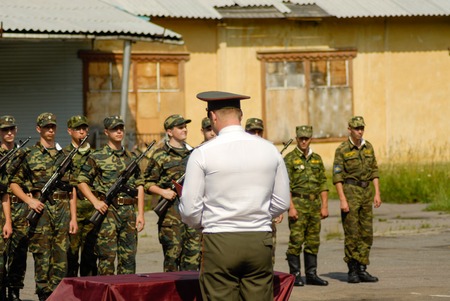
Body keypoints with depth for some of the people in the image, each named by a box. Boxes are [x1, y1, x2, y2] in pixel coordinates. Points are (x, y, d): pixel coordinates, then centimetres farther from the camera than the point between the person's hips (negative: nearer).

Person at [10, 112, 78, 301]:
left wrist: (73, 217, 7)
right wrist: (29, 200, -10)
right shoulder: (30, 155, 3)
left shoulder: (64, 155, 13)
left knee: (61, 254, 3)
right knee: (42, 256, -3)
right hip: (41, 208, -3)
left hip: (62, 208, 3)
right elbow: (14, 183, 5)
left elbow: (72, 190, 13)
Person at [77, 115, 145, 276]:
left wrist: (140, 213, 8)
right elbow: (82, 181, 1)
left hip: (129, 210, 4)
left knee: (129, 256, 5)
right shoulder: (97, 157, 1)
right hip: (107, 211, -4)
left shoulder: (131, 158, 14)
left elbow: (139, 185, 15)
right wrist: (95, 202, -12)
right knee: (107, 256, -6)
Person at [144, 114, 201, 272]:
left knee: (194, 253, 4)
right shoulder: (160, 155, 0)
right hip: (172, 211, -5)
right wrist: (162, 191, -15)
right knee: (173, 253, -4)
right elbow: (148, 183, 1)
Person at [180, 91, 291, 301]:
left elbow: (189, 210, -5)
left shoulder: (203, 154, -6)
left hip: (219, 243, -3)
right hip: (260, 241, 3)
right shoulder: (270, 150, 4)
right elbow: (282, 203, 10)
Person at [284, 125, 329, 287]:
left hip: (315, 205, 5)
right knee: (296, 240, -6)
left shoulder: (317, 159, 12)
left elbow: (323, 183, 13)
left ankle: (311, 274, 13)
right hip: (298, 203, -5)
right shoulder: (290, 159, -4)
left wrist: (324, 206, 5)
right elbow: (286, 185, -9)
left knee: (313, 241, 7)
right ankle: (295, 275, -1)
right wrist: (291, 207, -16)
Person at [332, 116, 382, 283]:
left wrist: (377, 193, 6)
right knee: (352, 234, -5)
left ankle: (362, 270, 9)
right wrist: (342, 199, -16)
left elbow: (374, 171, 14)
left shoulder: (368, 147, 9)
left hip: (366, 191, 6)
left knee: (367, 233, 5)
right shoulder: (342, 150, -7)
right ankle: (352, 271, 1)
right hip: (350, 192, -6)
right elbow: (337, 176, -9)